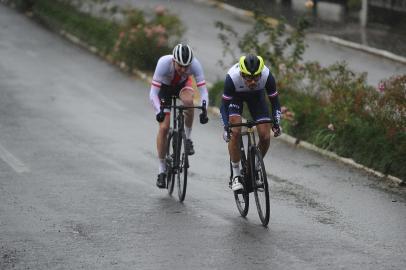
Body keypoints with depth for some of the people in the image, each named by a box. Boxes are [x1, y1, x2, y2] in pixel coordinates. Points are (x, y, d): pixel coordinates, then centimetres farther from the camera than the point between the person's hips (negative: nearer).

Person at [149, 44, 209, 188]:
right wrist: (158, 111, -54)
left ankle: (188, 138, -12)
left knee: (188, 101, -35)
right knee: (164, 127, -10)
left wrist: (203, 111, -49)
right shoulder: (164, 63, -39)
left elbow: (203, 90, -34)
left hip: (183, 84, 1)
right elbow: (153, 93, -39)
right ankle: (162, 170, 4)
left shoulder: (195, 64, -34)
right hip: (164, 87, -1)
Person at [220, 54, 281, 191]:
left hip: (256, 95, 2)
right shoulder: (232, 77, -39)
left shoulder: (267, 75, -35)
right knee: (235, 132, -23)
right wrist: (226, 127, -40)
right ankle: (236, 175, -8)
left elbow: (275, 101, -21)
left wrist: (276, 123, -32)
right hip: (235, 96, -2)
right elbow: (224, 105, -28)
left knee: (265, 137, -11)